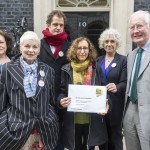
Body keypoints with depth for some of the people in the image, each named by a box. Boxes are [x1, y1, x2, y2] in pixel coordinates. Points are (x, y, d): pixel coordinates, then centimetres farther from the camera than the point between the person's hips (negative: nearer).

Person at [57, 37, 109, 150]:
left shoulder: (96, 69, 0)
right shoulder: (66, 69, 0)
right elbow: (62, 91, 2)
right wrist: (61, 100, -20)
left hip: (92, 119, 0)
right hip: (72, 119, 0)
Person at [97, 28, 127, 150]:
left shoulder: (123, 60, -3)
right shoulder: (98, 60, 9)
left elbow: (125, 83, -11)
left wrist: (117, 87, -31)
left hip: (115, 104, -3)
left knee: (115, 135, 7)